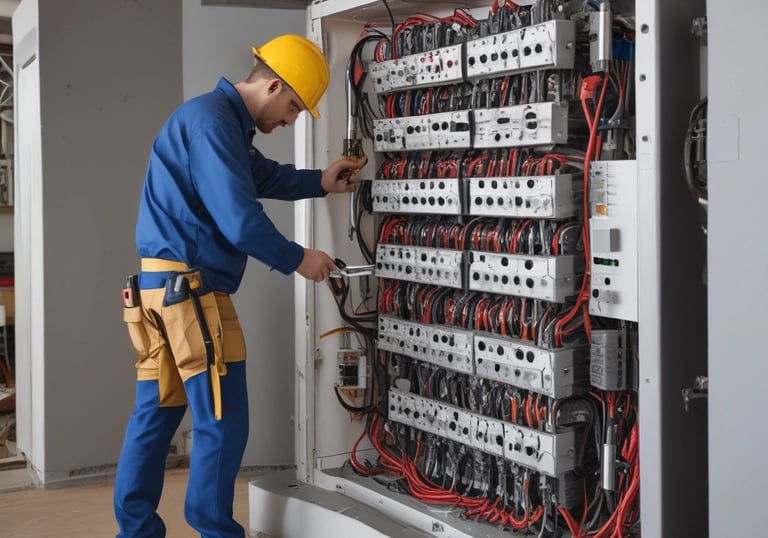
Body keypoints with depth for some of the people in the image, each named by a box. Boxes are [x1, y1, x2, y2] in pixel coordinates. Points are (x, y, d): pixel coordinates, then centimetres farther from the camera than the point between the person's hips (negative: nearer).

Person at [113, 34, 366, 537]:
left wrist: (321, 182, 15)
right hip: (191, 287, -11)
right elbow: (239, 220, -20)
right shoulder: (212, 120, -15)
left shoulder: (223, 121, 18)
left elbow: (264, 176, 30)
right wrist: (297, 259, -7)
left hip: (164, 285, 11)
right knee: (222, 420, -2)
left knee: (156, 414, 13)